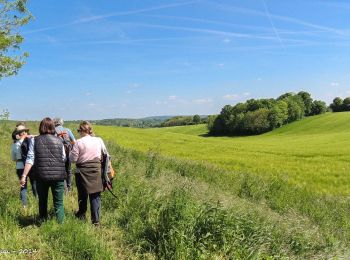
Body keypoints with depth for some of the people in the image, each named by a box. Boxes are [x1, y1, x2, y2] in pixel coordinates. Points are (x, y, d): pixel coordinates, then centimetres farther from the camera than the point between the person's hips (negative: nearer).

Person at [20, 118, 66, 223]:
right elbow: (63, 159, 6)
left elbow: (30, 159, -4)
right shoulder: (58, 140, 2)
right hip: (58, 175, -1)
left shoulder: (35, 140, 1)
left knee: (42, 202, 19)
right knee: (58, 203, 8)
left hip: (41, 176, 1)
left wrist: (24, 175, -2)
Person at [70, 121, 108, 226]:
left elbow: (73, 159, -8)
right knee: (95, 196, 7)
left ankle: (81, 215, 33)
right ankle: (96, 220, 8)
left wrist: (72, 149, 7)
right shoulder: (99, 140, -2)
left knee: (82, 195, 16)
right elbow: (106, 154, 7)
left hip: (83, 172, -2)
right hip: (96, 171, 2)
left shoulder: (79, 143, -12)